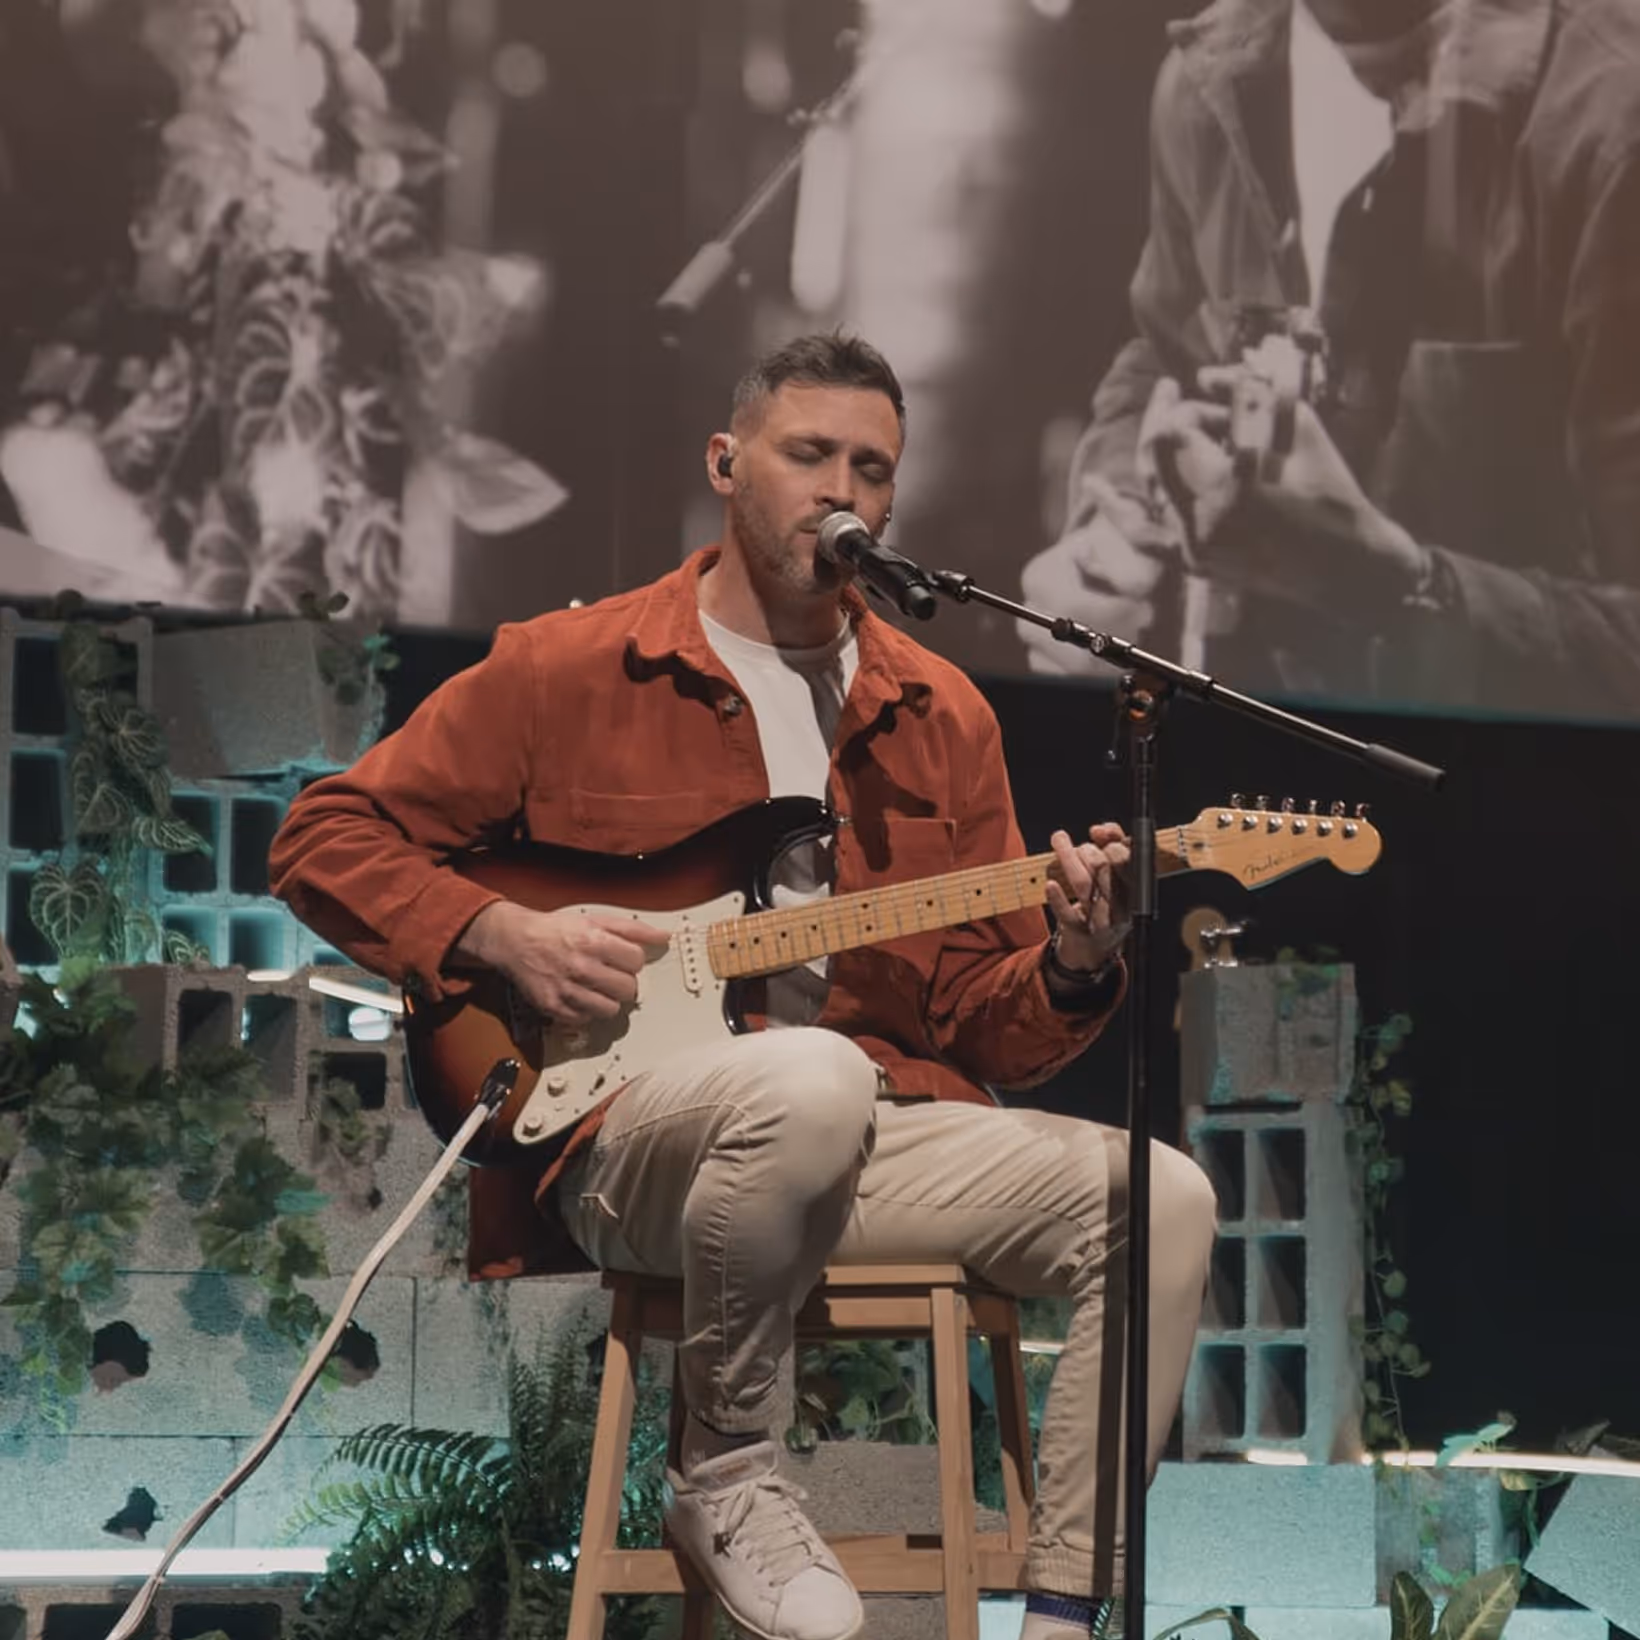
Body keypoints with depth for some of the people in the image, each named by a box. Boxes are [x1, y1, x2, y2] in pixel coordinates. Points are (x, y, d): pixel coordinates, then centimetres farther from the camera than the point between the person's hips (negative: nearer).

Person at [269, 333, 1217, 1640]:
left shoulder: (941, 716, 16)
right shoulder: (565, 672, 5)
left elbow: (982, 1023, 15)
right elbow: (326, 839, 8)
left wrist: (1069, 966, -8)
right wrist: (504, 935, -8)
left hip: (876, 1132, 5)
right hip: (628, 1129, -4)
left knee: (1160, 1200, -19)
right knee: (805, 1080, -40)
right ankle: (728, 1474, -16)